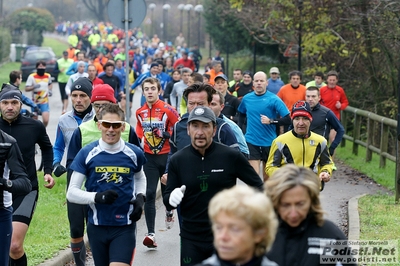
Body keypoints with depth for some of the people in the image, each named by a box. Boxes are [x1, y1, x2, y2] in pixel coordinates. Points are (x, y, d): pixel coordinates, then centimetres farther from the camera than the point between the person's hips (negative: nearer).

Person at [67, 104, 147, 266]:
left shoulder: (134, 154, 0)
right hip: (97, 227, 1)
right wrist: (97, 197, -22)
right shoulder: (87, 154, -5)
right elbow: (71, 193, -6)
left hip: (124, 227, -1)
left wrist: (140, 197, 3)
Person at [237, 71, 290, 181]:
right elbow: (242, 114, 24)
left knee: (268, 176, 13)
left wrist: (271, 121, -22)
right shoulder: (247, 98, 3)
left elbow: (287, 119, -11)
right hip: (251, 142, 1)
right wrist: (240, 131, 14)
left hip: (269, 142, -1)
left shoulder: (274, 99, -7)